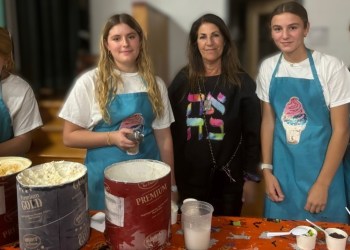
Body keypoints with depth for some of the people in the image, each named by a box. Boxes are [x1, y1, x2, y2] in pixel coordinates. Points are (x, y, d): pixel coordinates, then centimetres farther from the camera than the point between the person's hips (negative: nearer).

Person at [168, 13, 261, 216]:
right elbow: (171, 128, 3)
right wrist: (171, 173, 3)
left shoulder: (241, 82, -5)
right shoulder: (183, 80, 1)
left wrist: (252, 176, -4)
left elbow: (253, 133, -3)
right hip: (189, 177, 2)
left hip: (228, 178, -1)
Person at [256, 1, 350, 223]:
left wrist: (322, 184, -11)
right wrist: (267, 169, 4)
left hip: (321, 170, -3)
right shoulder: (268, 68, 0)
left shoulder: (331, 67, -13)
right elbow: (268, 120, 7)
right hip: (282, 171, 4)